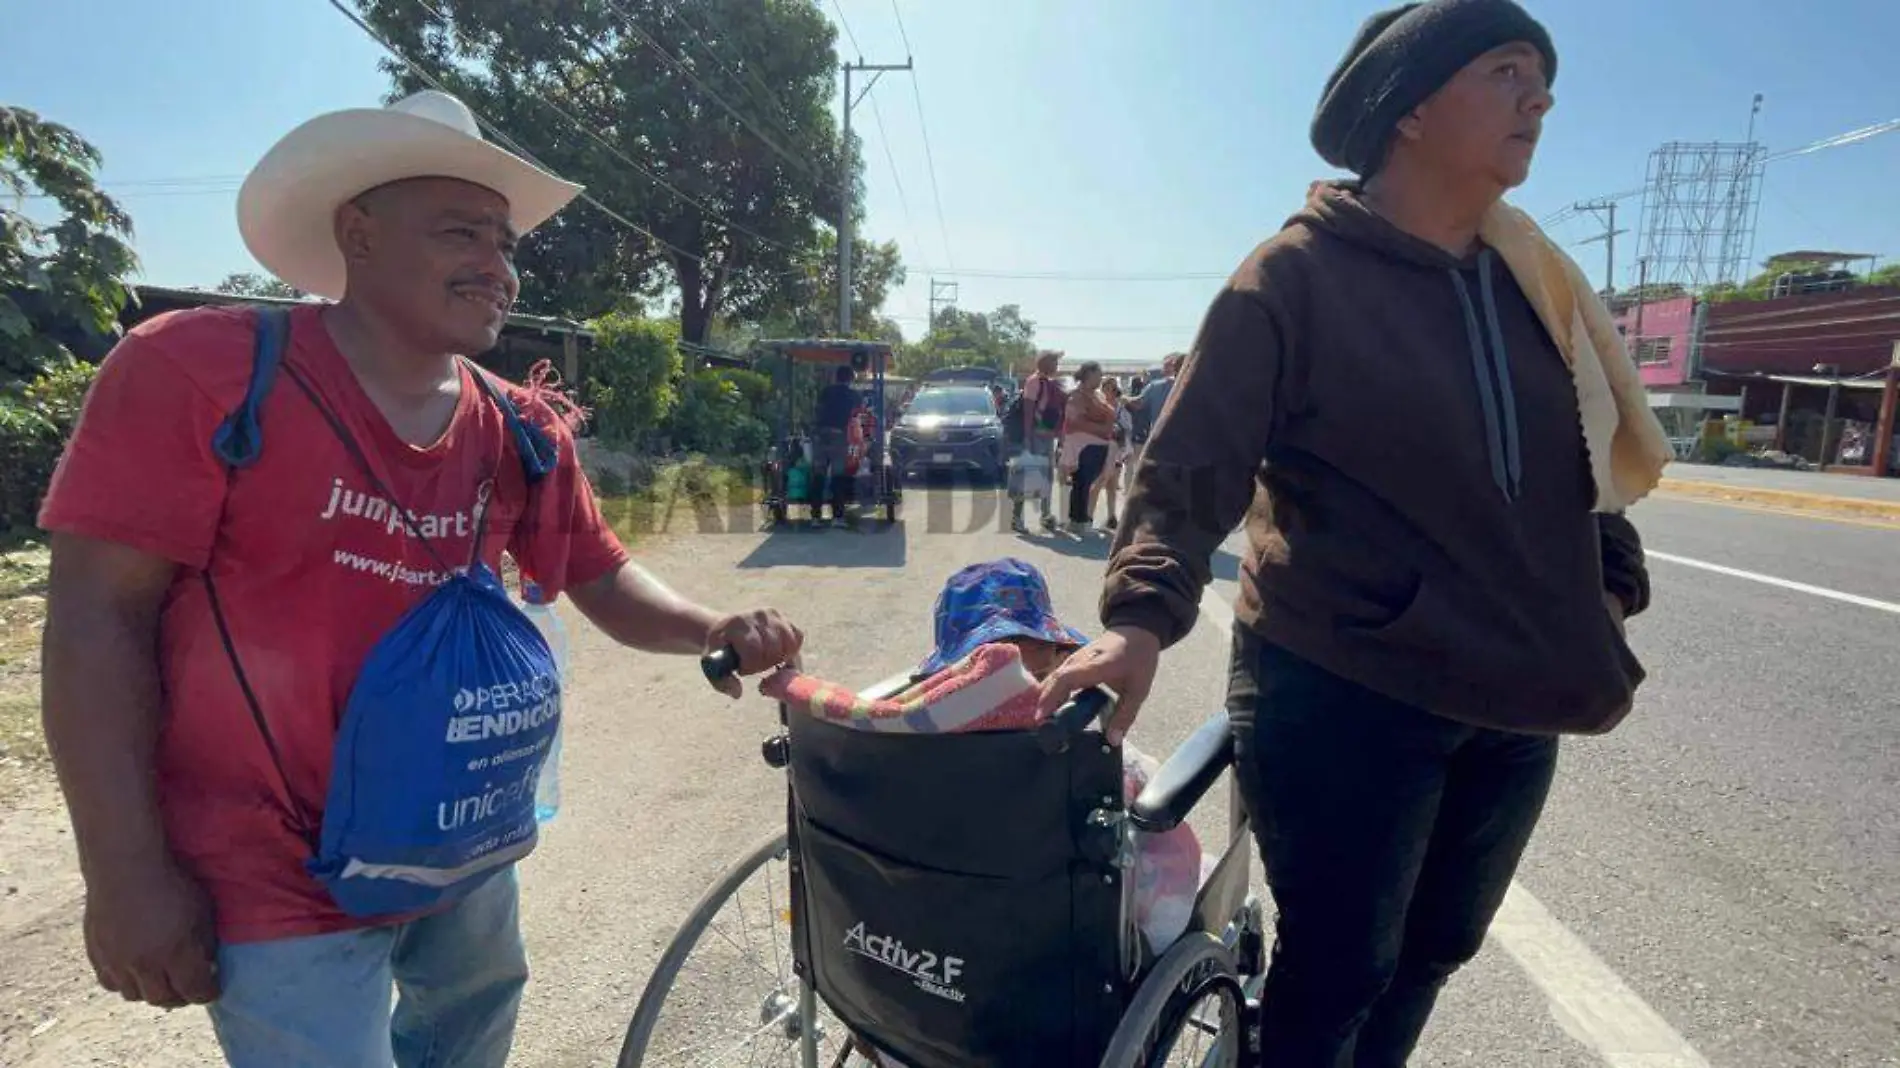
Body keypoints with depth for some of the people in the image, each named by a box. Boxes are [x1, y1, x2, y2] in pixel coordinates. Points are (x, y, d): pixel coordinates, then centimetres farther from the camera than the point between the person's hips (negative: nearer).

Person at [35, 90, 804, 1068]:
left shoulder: (523, 431, -2)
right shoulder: (199, 368, -16)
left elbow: (604, 580, 2)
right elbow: (98, 618, -16)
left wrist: (711, 632, -18)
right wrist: (127, 873, -16)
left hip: (463, 845, 6)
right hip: (281, 877, -5)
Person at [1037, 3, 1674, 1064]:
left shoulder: (1531, 285, 10)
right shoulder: (1300, 273, -10)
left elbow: (1592, 463, 21)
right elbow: (1192, 465, -16)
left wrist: (1612, 588, 11)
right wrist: (1143, 613, -29)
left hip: (1513, 704, 7)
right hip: (1342, 698, -6)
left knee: (1432, 951, 21)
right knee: (1335, 971, 6)